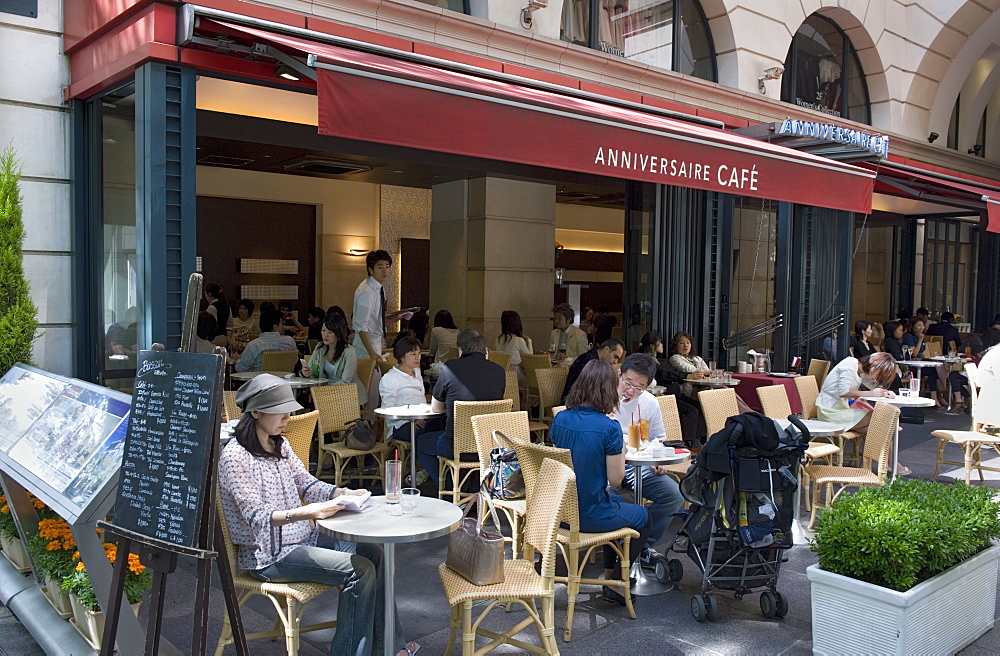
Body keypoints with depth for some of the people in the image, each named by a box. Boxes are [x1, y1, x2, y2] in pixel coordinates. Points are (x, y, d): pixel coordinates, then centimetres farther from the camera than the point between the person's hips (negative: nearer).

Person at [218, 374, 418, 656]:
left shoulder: (280, 445, 9)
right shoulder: (234, 457, -17)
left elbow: (306, 483, 10)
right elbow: (256, 518, -22)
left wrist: (342, 493, -9)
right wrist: (305, 513, -37)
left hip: (302, 537, 9)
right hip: (269, 554, -8)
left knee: (373, 553, -3)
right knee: (360, 569, -20)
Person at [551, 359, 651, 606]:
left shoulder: (560, 419, -4)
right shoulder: (609, 427, -21)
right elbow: (615, 480, -16)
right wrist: (621, 452, 1)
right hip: (591, 516, -6)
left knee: (616, 501, 35)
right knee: (643, 518, 23)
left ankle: (609, 574, 44)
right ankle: (614, 584, 24)